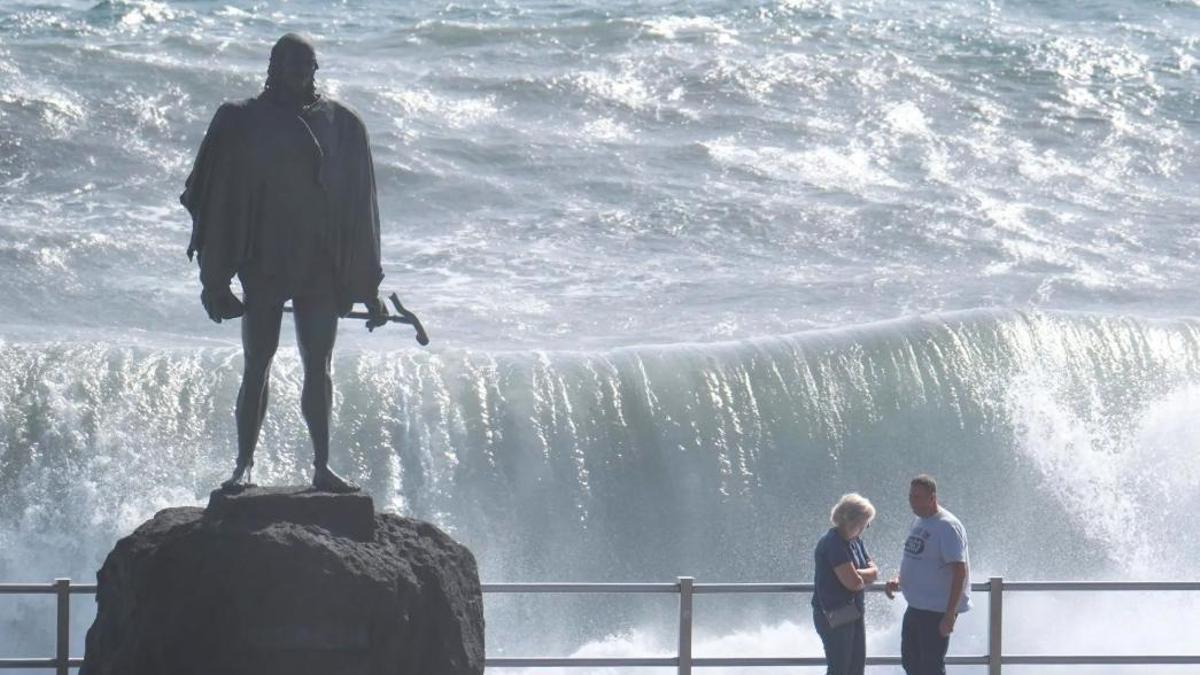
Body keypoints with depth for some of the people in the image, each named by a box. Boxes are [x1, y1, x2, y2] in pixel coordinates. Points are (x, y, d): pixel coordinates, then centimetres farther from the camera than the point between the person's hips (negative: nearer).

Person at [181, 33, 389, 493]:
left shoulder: (342, 125, 6)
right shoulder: (244, 123, -1)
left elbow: (359, 206, 10)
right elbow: (222, 199, 0)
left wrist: (368, 285, 9)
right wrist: (217, 278, -3)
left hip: (321, 265, 2)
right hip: (265, 262, -2)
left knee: (319, 367, 4)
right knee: (257, 364, -2)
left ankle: (322, 467, 9)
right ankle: (244, 464, 2)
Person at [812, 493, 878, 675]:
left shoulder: (856, 541, 10)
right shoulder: (834, 543, -21)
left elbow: (874, 571, 6)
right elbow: (853, 582, -26)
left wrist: (858, 576, -14)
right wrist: (865, 577, -3)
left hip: (853, 610, 9)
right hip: (833, 614, -9)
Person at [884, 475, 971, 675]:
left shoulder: (947, 527, -18)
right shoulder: (920, 522, 11)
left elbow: (959, 571, -22)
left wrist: (950, 615, -24)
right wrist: (898, 580, 5)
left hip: (937, 611, -9)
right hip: (915, 606, 9)